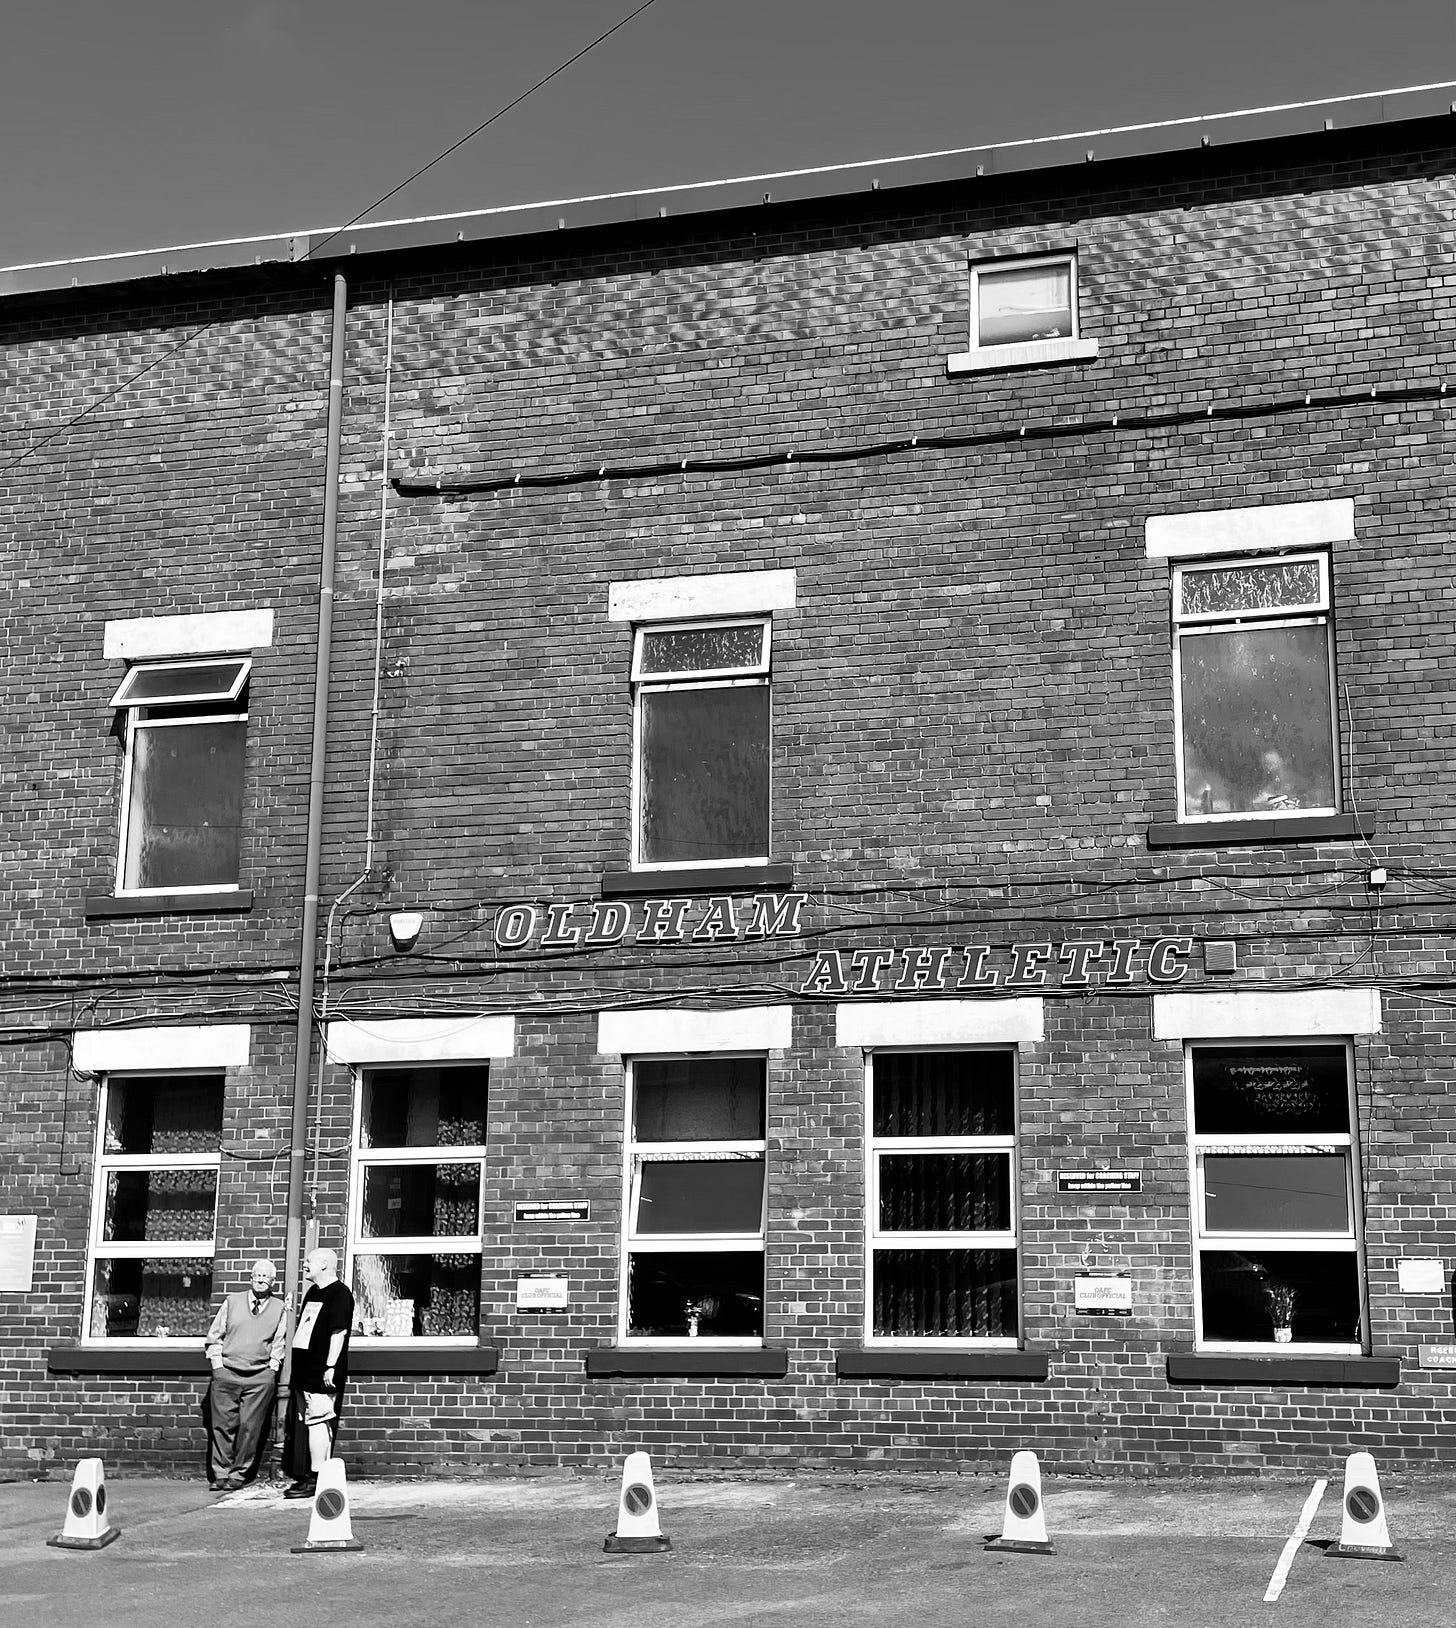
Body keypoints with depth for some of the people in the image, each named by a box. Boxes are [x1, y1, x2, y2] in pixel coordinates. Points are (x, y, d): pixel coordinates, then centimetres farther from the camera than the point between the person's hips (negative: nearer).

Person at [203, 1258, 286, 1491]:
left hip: (260, 1377, 0)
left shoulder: (279, 1308, 10)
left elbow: (279, 1344, 11)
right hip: (226, 1373, 0)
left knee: (250, 1427, -5)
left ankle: (238, 1474, 4)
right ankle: (220, 1474, 6)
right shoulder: (231, 1302, 10)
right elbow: (214, 1336, 11)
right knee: (222, 1425, -2)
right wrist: (217, 1365, 3)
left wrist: (271, 1370, 1)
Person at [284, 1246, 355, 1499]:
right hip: (305, 1373, 9)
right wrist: (295, 1372, 21)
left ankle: (316, 1479, -9)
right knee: (311, 1424, 12)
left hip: (321, 1374, -9)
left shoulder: (339, 1294, -10)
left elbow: (338, 1332, -16)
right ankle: (310, 1477, 18)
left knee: (318, 1422, -10)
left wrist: (331, 1367, -22)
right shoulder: (312, 1292, 19)